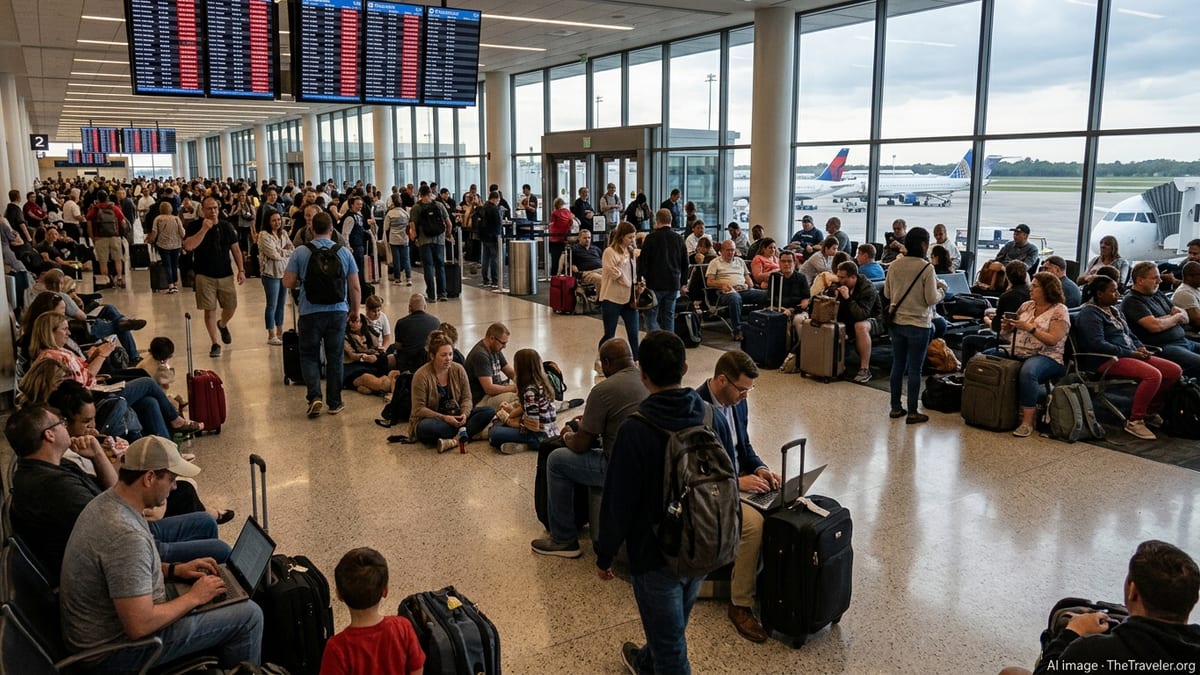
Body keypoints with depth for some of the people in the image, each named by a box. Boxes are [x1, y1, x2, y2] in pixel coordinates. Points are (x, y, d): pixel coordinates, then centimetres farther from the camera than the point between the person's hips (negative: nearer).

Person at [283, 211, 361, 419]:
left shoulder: (301, 253, -6)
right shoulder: (344, 252, -1)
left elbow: (287, 283, -4)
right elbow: (355, 287, 2)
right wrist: (355, 310, 15)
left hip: (310, 313, -1)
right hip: (338, 312, 2)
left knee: (309, 356, 12)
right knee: (335, 357, 11)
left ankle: (314, 396, -5)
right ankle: (334, 403, 16)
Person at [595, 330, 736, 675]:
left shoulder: (635, 430, -26)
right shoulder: (714, 418, -9)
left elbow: (618, 502, -20)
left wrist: (604, 556, -4)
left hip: (656, 555, -6)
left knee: (670, 647, 11)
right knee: (671, 625, 31)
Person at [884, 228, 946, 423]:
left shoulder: (895, 265, -1)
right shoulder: (927, 268, -15)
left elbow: (887, 293, 9)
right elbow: (932, 299, -12)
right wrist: (941, 288, 6)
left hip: (896, 322, 5)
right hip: (918, 325, -5)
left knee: (897, 365, 14)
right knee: (914, 369, 4)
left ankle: (895, 407, 21)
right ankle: (912, 412, 10)